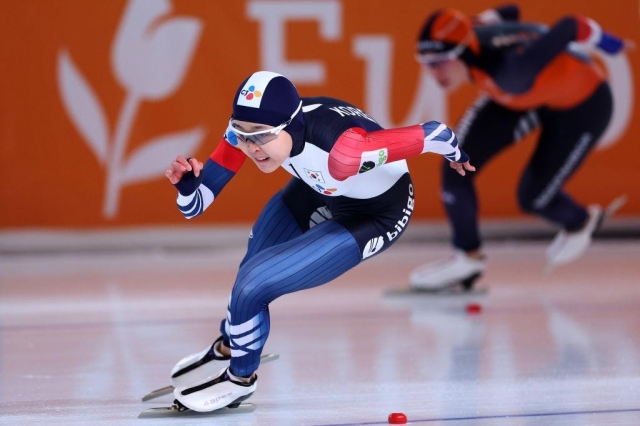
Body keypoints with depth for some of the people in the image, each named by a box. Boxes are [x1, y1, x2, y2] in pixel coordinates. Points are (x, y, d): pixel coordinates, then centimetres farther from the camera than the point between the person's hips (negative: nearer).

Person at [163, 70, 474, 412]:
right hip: (318, 189, 6)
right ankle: (227, 350, 53)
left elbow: (433, 133, -32)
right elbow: (193, 206, -18)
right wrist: (187, 183, -41)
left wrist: (455, 155, -9)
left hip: (373, 214, -6)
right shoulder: (251, 128, -26)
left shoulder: (341, 146, -44)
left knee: (253, 284, -13)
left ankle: (239, 380, 17)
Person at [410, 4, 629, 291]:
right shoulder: (471, 33, -25)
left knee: (532, 198, 1)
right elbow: (508, 12, -5)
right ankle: (468, 257, 10)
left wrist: (600, 40, -17)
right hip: (525, 95, 7)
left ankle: (580, 222, 37)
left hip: (581, 105, -6)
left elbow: (570, 28, -38)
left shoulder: (508, 67, -45)